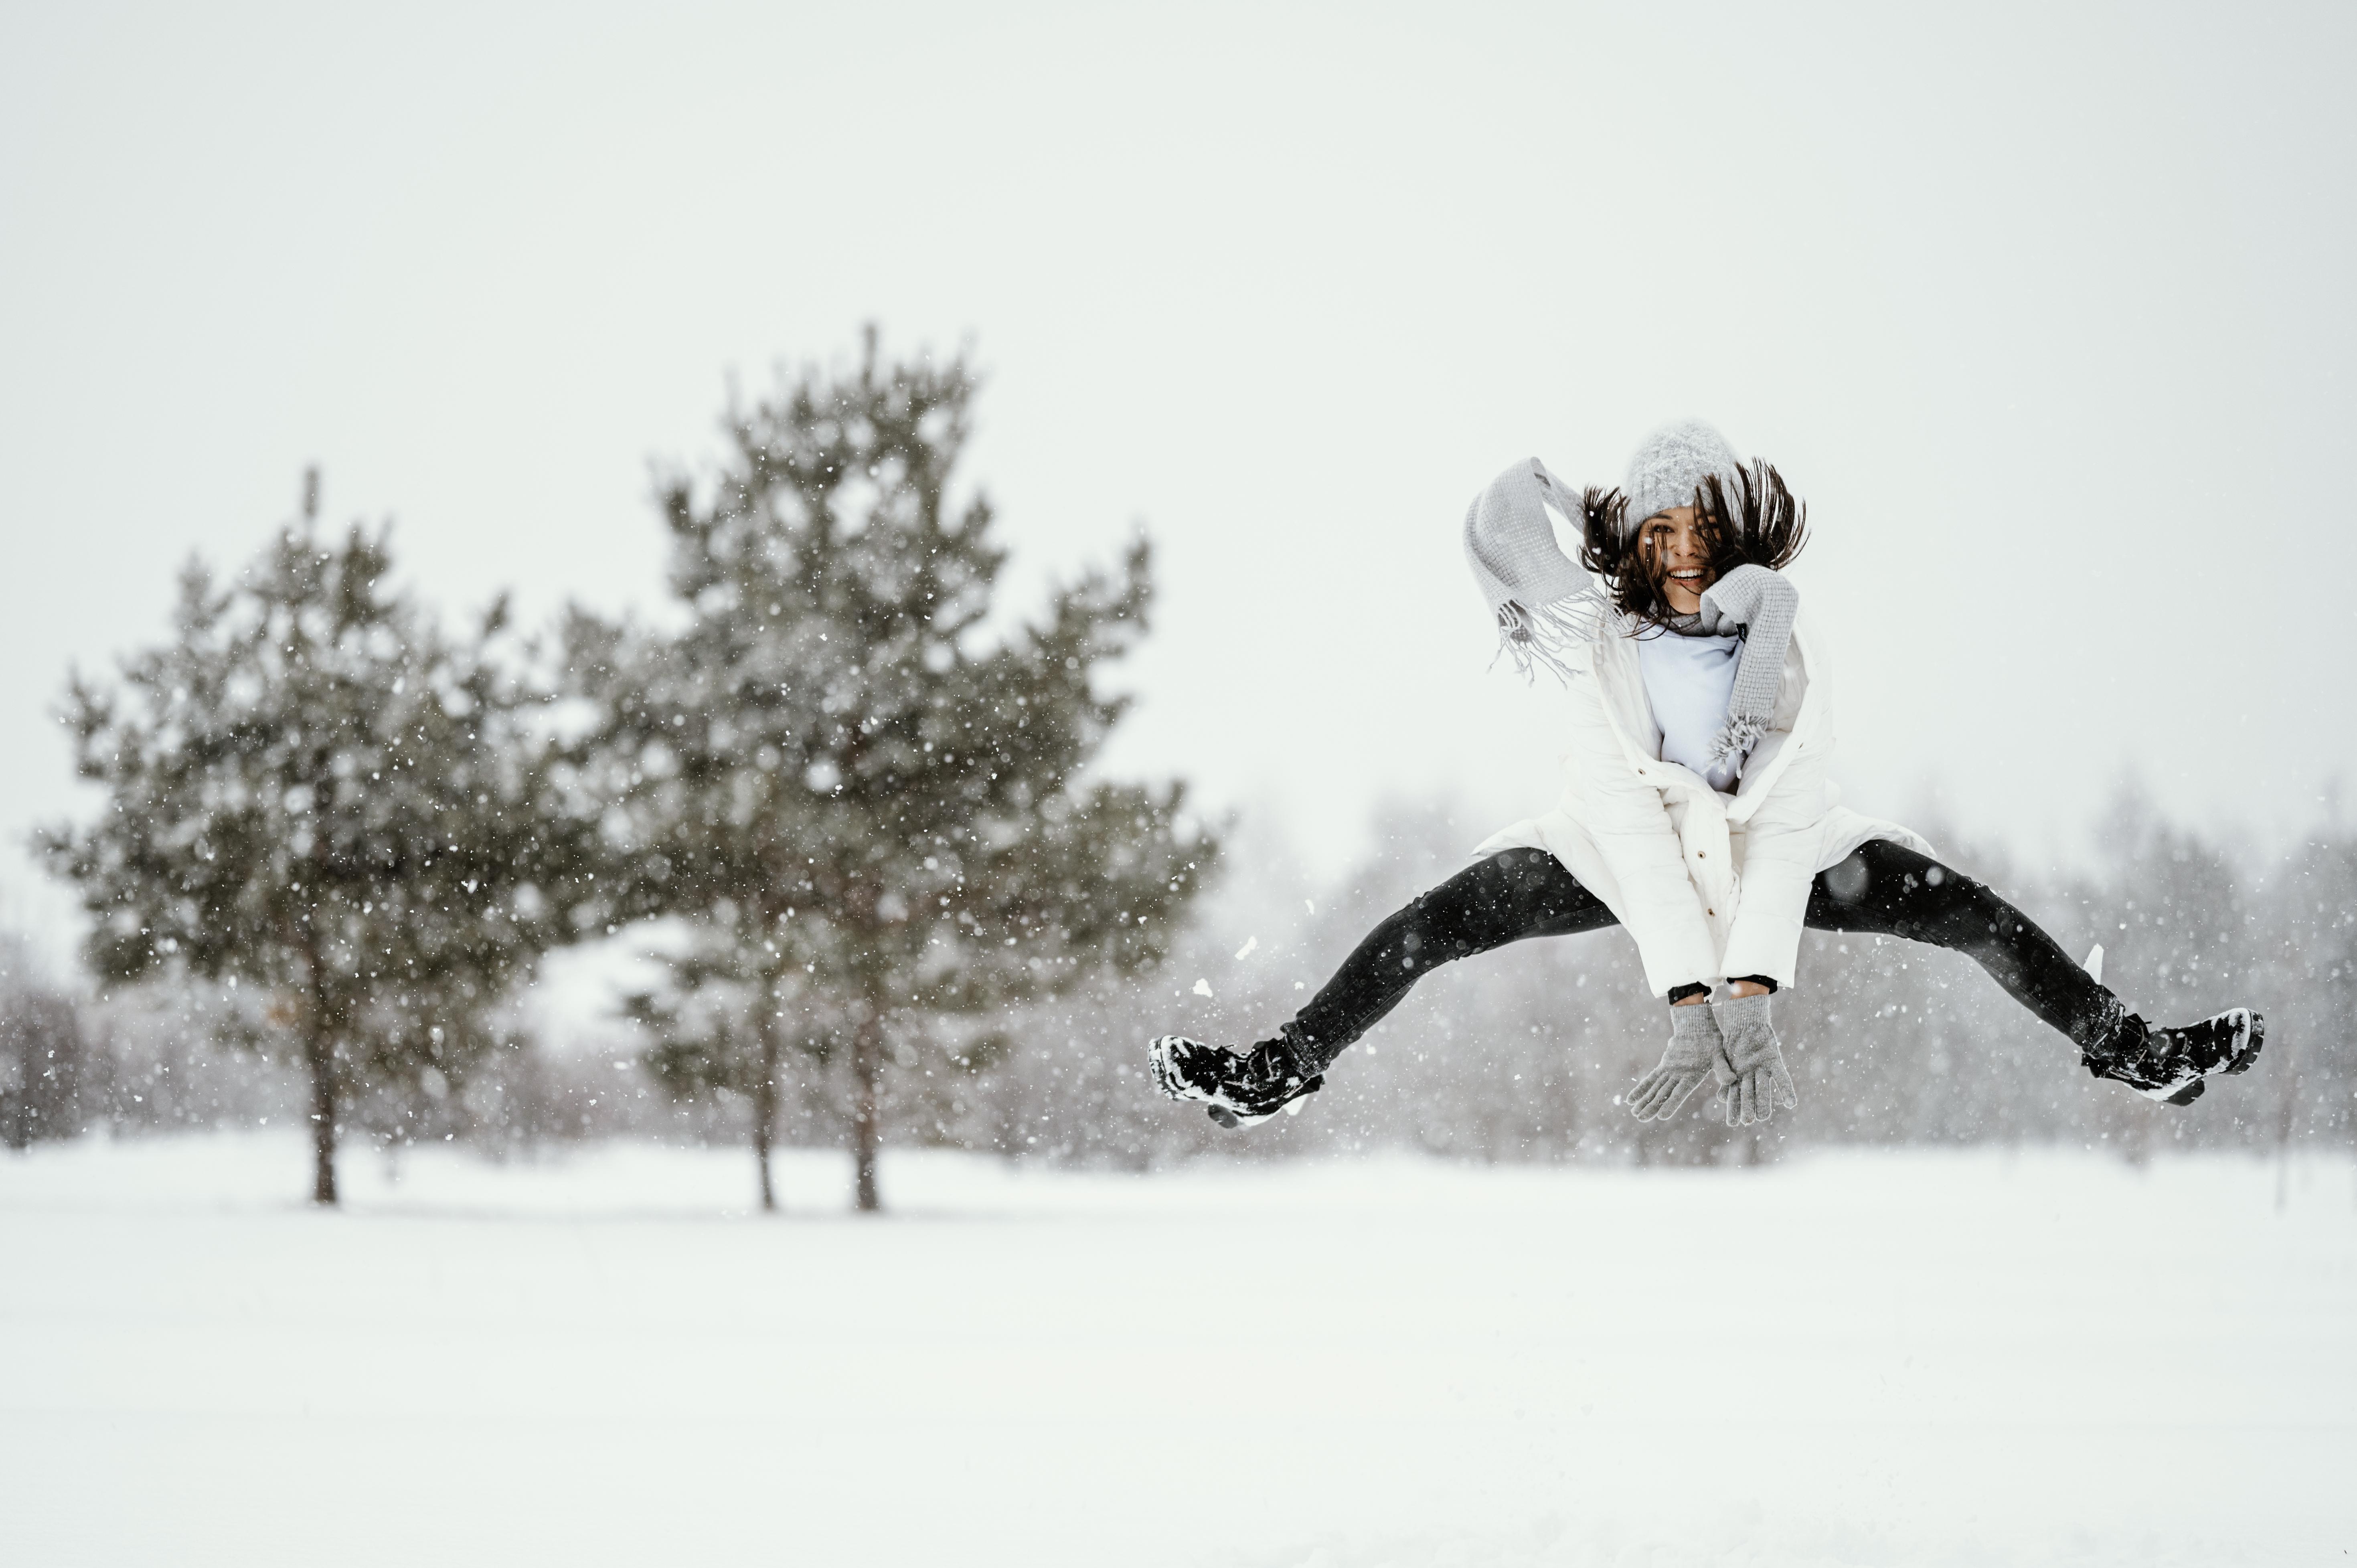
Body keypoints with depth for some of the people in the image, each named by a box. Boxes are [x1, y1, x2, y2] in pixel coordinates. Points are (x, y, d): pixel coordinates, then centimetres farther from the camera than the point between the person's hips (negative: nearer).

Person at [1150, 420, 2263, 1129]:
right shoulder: (1603, 644, -17)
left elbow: (1786, 820, -26)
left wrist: (1753, 995, -36)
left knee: (1974, 915, -13)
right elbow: (1634, 832, -25)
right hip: (1628, 853, -1)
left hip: (1768, 849, 1)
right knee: (1434, 925, -19)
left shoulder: (1783, 642, -17)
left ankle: (2131, 1053, 0)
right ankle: (1280, 1075, -13)